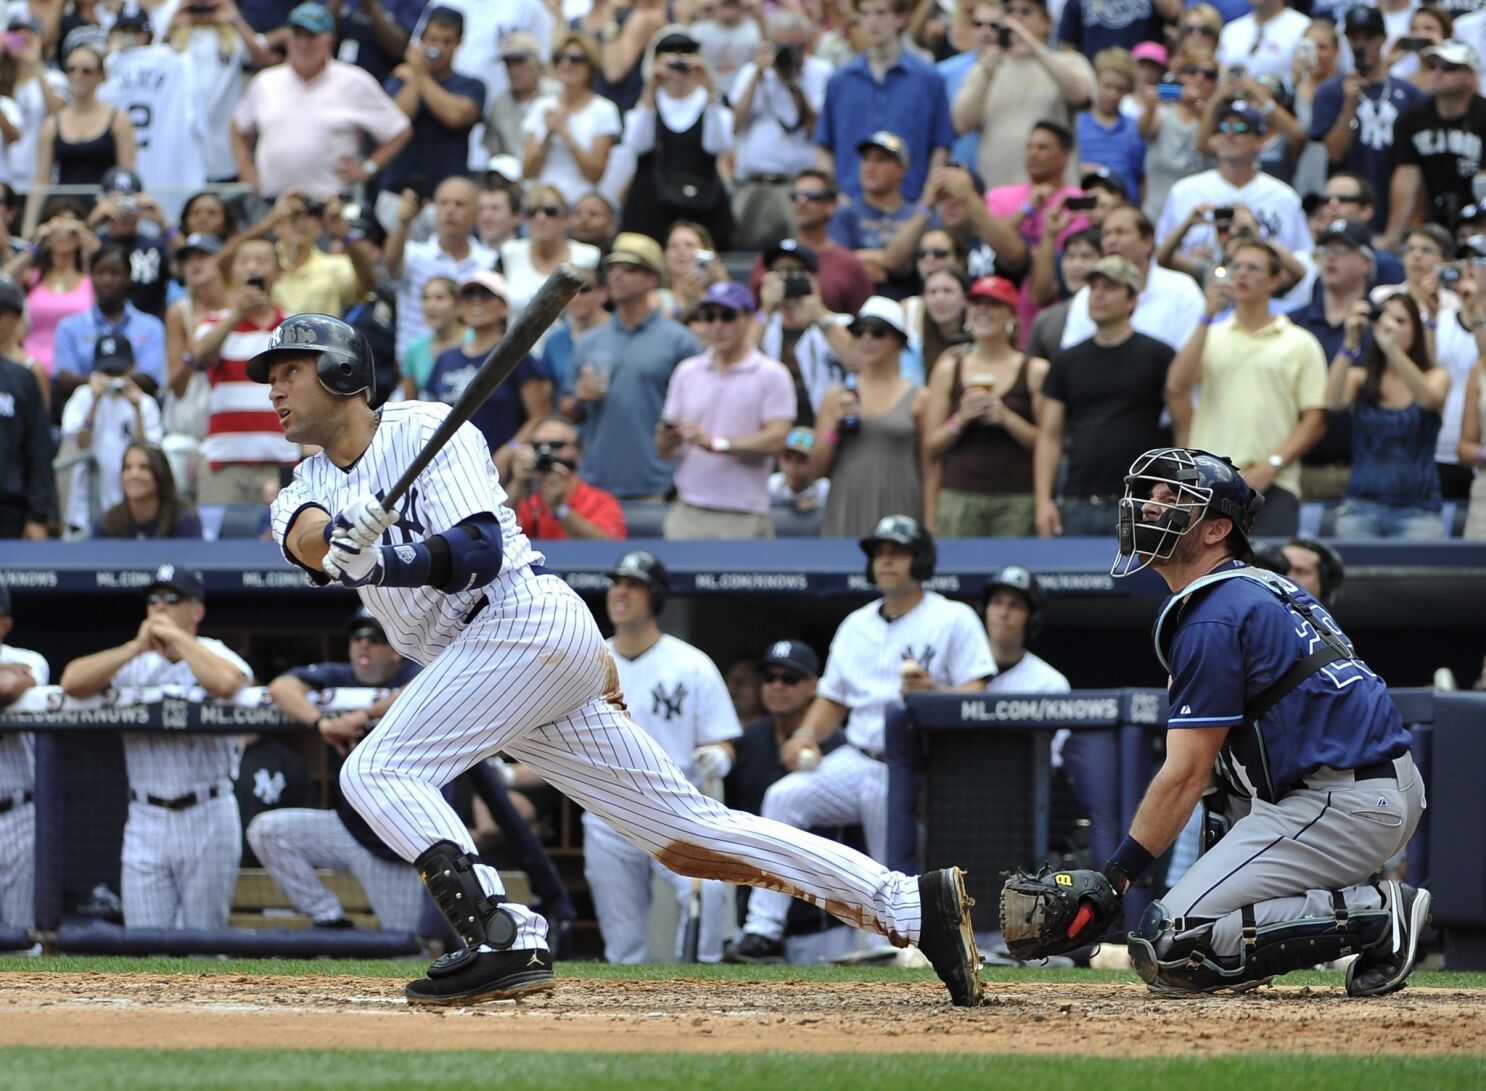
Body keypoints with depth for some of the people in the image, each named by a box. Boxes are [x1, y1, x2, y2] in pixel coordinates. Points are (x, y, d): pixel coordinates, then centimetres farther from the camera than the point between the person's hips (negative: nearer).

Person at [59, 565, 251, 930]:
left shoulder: (215, 655, 1)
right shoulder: (134, 663, 11)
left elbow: (225, 683, -24)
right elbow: (71, 682, -5)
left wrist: (177, 637, -12)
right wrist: (137, 647, -8)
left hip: (207, 817, -3)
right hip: (146, 818, 3)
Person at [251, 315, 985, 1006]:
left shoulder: (426, 430, -2)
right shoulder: (312, 483, 19)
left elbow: (479, 551, -16)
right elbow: (301, 534, -7)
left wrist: (379, 563, -31)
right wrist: (338, 538, -29)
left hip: (526, 617, -8)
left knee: (377, 770, -18)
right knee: (689, 834, 5)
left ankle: (500, 940, -28)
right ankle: (911, 903, 2)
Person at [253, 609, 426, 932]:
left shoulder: (409, 675, -6)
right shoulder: (337, 677, 4)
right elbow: (281, 687, -13)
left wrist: (364, 716, -34)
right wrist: (321, 722, -31)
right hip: (348, 829, 4)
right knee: (267, 830, -16)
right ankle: (329, 920, -7)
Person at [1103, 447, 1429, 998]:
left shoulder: (1211, 621, -10)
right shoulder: (1262, 587, 20)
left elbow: (1185, 776, -11)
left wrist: (1115, 875, -5)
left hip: (1342, 808, -10)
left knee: (1168, 948, -12)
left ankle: (1371, 914, -12)